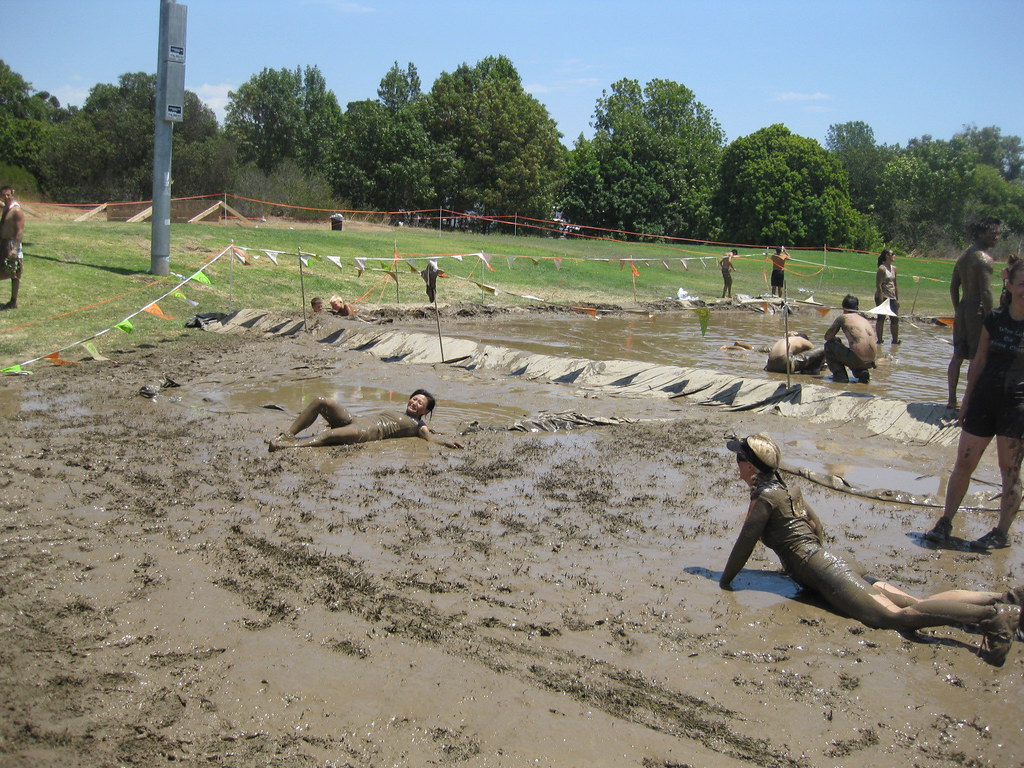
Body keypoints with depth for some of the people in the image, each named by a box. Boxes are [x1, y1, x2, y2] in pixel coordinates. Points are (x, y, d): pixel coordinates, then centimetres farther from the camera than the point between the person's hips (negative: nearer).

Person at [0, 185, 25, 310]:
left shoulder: (16, 210, -14)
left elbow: (19, 231, -19)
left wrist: (14, 249, -26)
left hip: (12, 244, -9)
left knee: (14, 275, -3)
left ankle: (13, 302, 3)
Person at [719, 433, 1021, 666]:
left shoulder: (764, 497, -6)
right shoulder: (784, 489, 22)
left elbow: (744, 544, -5)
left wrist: (724, 581, 8)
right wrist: (800, 564, 42)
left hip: (824, 573, -9)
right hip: (836, 563, 9)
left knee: (896, 616, -23)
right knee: (918, 604, -1)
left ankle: (991, 615, -36)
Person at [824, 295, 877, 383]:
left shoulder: (843, 317, 5)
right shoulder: (866, 319, 21)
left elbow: (827, 337, 10)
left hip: (857, 359, -6)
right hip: (870, 362, 6)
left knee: (829, 345, 15)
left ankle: (840, 375, 7)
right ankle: (862, 372, 11)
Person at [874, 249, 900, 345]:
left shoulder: (894, 269, 13)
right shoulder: (882, 269, -10)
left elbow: (895, 285, 19)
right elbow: (878, 285, -15)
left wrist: (897, 299, 15)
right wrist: (881, 300, -19)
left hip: (892, 298, 7)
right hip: (883, 297, -7)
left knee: (895, 319, 6)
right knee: (881, 318, -5)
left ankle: (895, 340, 17)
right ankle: (879, 340, 2)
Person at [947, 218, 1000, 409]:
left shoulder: (963, 256, 12)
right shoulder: (984, 258, -15)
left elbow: (953, 287, 16)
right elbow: (986, 292, -20)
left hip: (962, 311, 9)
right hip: (977, 312, -9)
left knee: (958, 356, 13)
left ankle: (952, 400, 19)